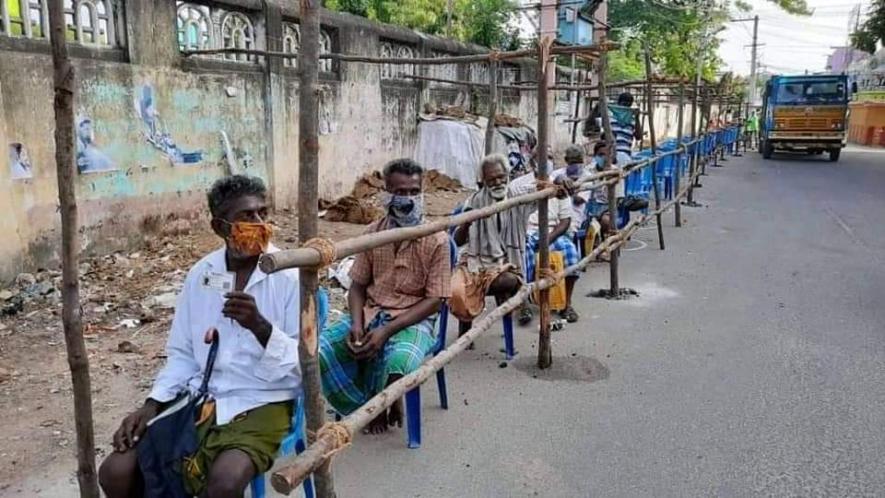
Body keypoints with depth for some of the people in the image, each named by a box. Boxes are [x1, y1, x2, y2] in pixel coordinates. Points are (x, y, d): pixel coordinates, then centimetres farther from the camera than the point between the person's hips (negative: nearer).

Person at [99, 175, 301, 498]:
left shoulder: (290, 277, -10)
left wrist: (260, 326, -28)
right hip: (200, 399, 5)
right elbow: (183, 354, 11)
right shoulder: (201, 274, 4)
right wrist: (152, 404, -3)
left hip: (262, 404, -4)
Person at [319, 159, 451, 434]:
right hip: (370, 314, 4)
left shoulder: (436, 240, -7)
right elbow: (358, 285, 8)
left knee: (399, 363, -36)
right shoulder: (373, 233, 5)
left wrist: (387, 330, -20)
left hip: (413, 320, -3)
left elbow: (435, 300, -10)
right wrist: (357, 324, -13)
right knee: (319, 349, -21)